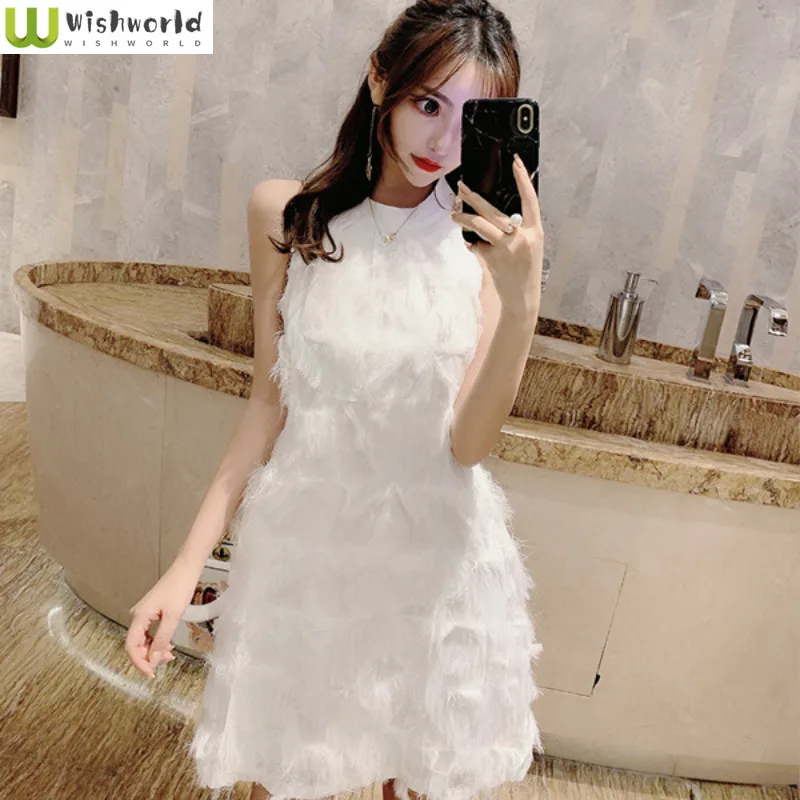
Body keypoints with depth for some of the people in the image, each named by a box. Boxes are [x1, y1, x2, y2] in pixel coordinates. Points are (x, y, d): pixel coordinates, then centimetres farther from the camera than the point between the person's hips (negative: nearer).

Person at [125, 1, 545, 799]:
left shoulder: (491, 233, -8)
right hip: (303, 542, 1)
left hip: (436, 558, 0)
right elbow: (270, 398, -1)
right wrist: (189, 560, -1)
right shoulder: (287, 213, -6)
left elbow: (469, 443, -14)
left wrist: (522, 300, -29)